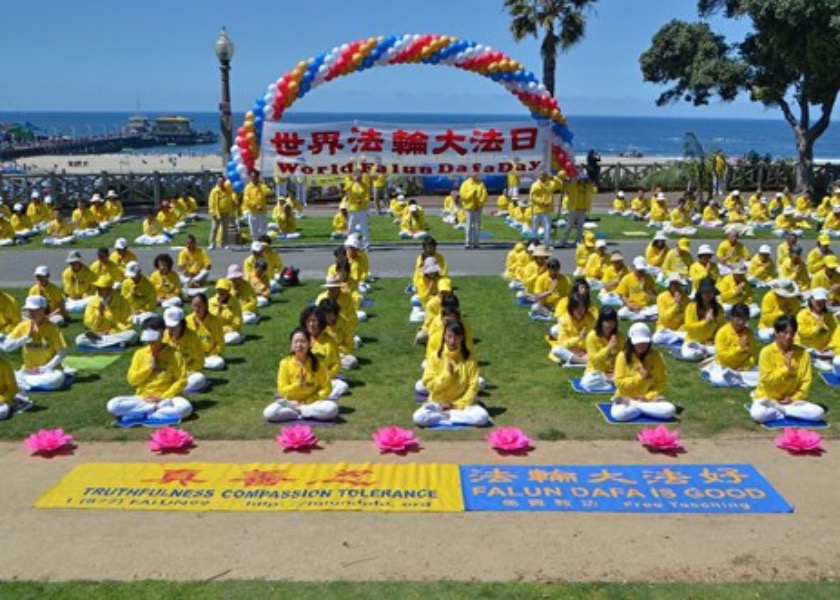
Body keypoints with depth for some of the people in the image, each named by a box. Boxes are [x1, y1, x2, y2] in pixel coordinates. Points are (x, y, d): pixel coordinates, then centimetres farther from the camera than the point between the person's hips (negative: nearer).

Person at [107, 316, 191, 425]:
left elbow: (181, 380, -4)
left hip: (166, 399, -2)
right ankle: (160, 408, -22)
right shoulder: (140, 353, 5)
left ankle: (141, 416, -25)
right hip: (143, 398, 2)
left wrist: (164, 397, -12)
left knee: (185, 407, -35)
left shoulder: (173, 354, -2)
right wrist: (149, 367, -9)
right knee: (113, 405, -24)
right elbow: (132, 380, 2)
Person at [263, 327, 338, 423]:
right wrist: (298, 385, -23)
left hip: (313, 402, 0)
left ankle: (296, 410, -18)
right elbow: (282, 391, -7)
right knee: (268, 413, -28)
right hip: (291, 401, 1)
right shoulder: (285, 363, -7)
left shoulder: (317, 364, -7)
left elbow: (326, 388, -4)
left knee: (332, 408, -32)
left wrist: (308, 402, -14)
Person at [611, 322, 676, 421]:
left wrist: (648, 397, -14)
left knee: (670, 410, -26)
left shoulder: (655, 357, -1)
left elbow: (660, 383, 1)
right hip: (626, 398, -3)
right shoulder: (623, 356, -7)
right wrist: (639, 377, -19)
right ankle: (649, 407, -13)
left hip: (649, 398, 3)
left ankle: (634, 406, -15)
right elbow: (619, 382, -10)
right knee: (618, 414, -36)